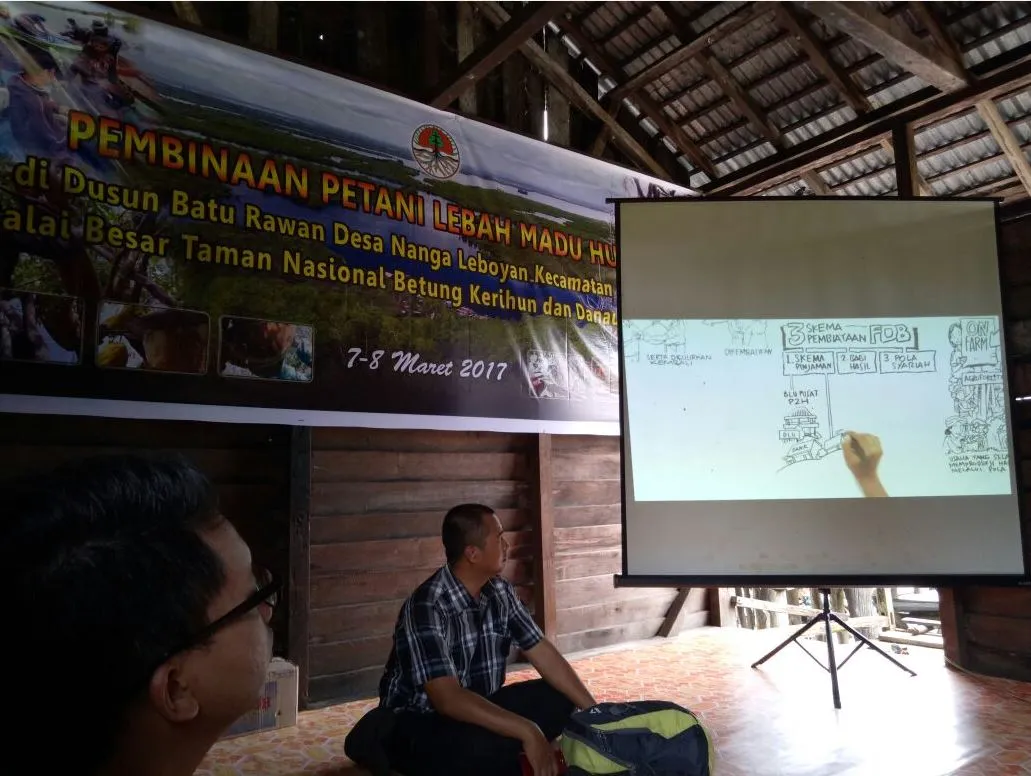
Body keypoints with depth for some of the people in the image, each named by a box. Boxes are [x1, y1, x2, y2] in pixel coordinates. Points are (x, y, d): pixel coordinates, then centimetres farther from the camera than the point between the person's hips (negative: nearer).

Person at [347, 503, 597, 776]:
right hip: (419, 723, -7)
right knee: (490, 746, -36)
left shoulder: (500, 592, -4)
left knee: (560, 700, -8)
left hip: (479, 708, 7)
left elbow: (543, 652, -1)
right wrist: (526, 731, -40)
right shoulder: (426, 607, -27)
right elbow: (447, 698, -35)